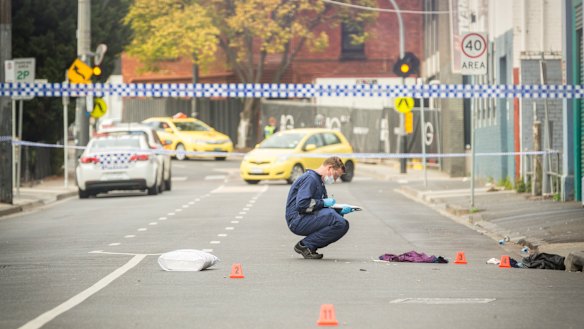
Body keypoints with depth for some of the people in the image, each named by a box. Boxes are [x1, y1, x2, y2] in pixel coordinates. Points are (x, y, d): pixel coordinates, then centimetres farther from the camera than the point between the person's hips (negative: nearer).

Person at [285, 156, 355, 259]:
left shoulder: (320, 182, 23)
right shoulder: (310, 178, -10)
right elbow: (302, 204, -22)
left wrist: (341, 211, 6)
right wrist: (323, 202, -13)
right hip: (298, 220, -10)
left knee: (344, 225, 0)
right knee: (339, 222, -25)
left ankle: (310, 247, 0)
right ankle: (305, 245, -15)